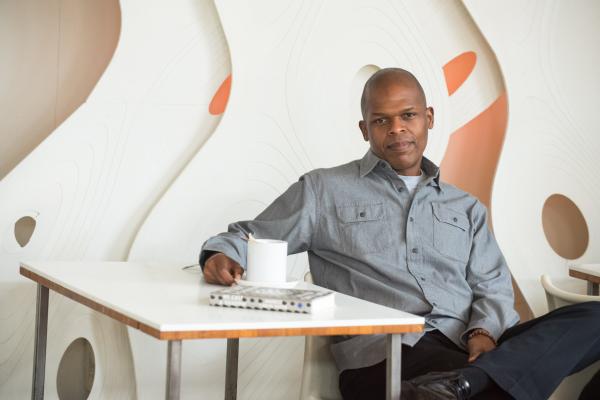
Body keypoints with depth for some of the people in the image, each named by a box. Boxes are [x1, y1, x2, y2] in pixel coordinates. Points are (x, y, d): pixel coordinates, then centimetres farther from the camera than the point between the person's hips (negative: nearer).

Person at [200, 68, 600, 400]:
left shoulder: (466, 207, 26)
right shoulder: (324, 190, 17)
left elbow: (492, 288, 17)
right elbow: (251, 236, 16)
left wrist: (483, 332, -7)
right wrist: (223, 255, -9)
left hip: (468, 349, 7)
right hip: (385, 355, -7)